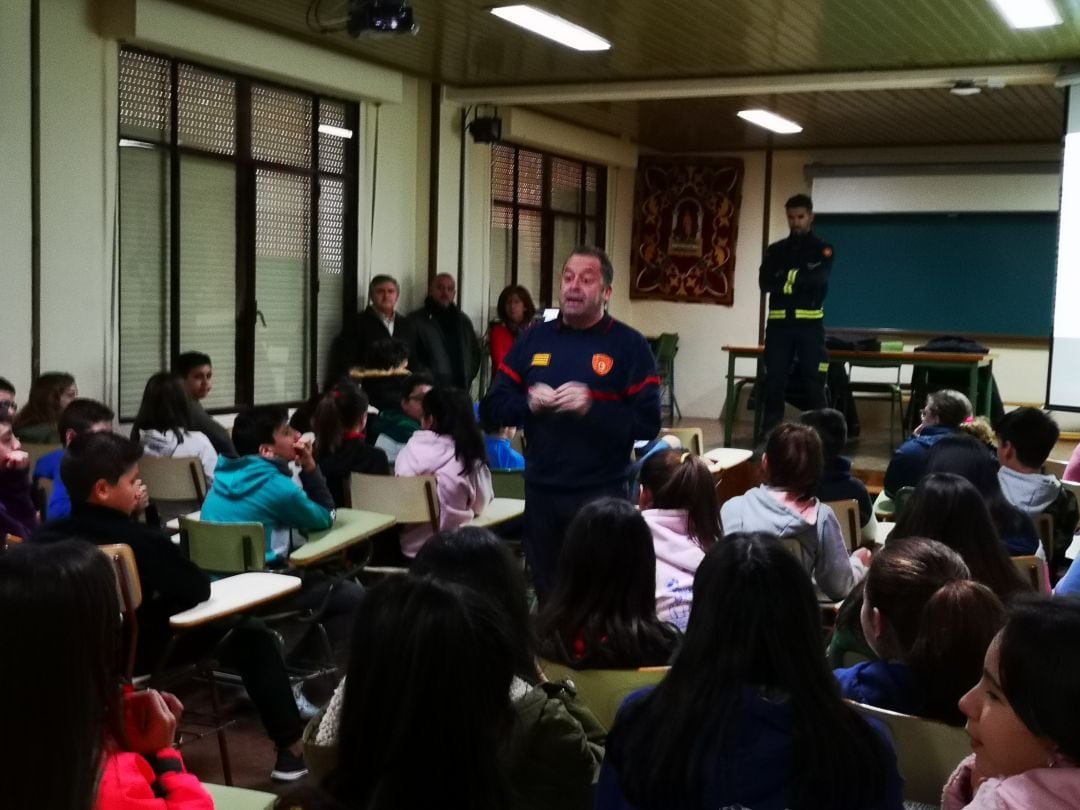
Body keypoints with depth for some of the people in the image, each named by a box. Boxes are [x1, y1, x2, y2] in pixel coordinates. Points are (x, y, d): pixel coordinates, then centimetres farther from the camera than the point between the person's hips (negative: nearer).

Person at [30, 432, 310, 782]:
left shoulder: (45, 536, -12)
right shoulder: (140, 539, -26)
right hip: (139, 658, -6)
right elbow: (199, 590, -11)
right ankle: (291, 748, 13)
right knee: (251, 635, 11)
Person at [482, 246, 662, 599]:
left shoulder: (629, 345, -4)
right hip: (540, 490, 4)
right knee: (546, 591, 16)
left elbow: (648, 423, -10)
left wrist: (593, 407, -23)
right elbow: (494, 407, 8)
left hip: (602, 494, -4)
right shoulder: (533, 339, 9)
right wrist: (528, 402, -12)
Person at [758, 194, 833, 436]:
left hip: (809, 323, -2)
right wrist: (800, 279, -10)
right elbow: (765, 283, -1)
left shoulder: (822, 249, 7)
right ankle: (770, 432, 7)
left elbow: (818, 280, -11)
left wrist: (786, 277, -6)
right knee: (774, 380, 2)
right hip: (779, 323, 2)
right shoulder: (775, 250, 15)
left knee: (813, 381, -3)